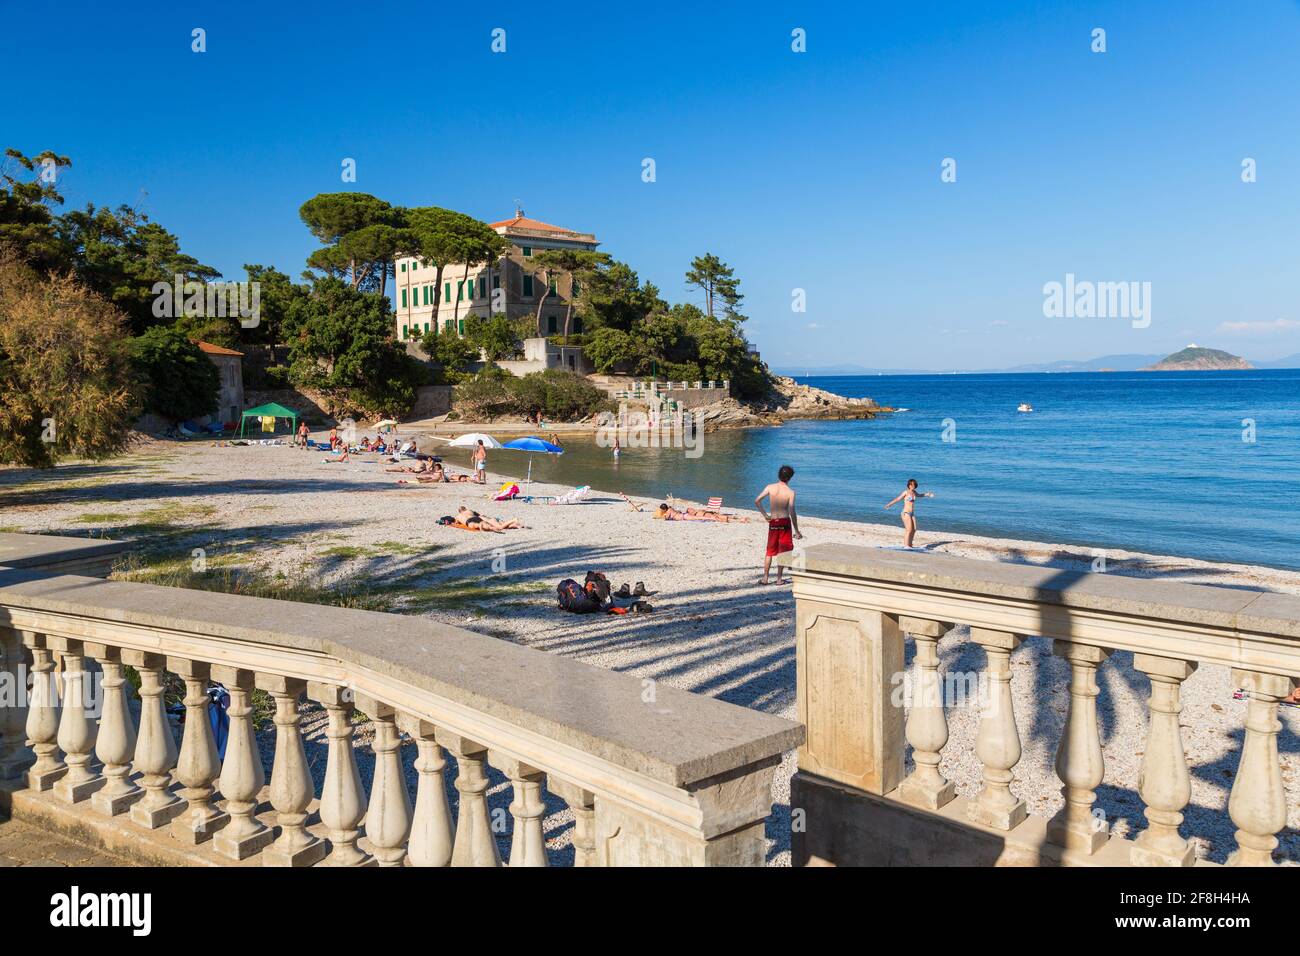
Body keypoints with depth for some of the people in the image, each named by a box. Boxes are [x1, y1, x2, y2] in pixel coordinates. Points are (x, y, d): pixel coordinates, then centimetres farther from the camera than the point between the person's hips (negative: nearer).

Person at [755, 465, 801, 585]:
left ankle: (765, 578, 13)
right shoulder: (790, 492, -10)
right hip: (785, 522, -3)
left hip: (773, 522, 3)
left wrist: (765, 515, 8)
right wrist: (796, 531, -7)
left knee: (770, 551, 14)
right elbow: (792, 512, -13)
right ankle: (779, 579, 9)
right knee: (783, 552, 7)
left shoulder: (770, 487, -2)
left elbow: (757, 501, -3)